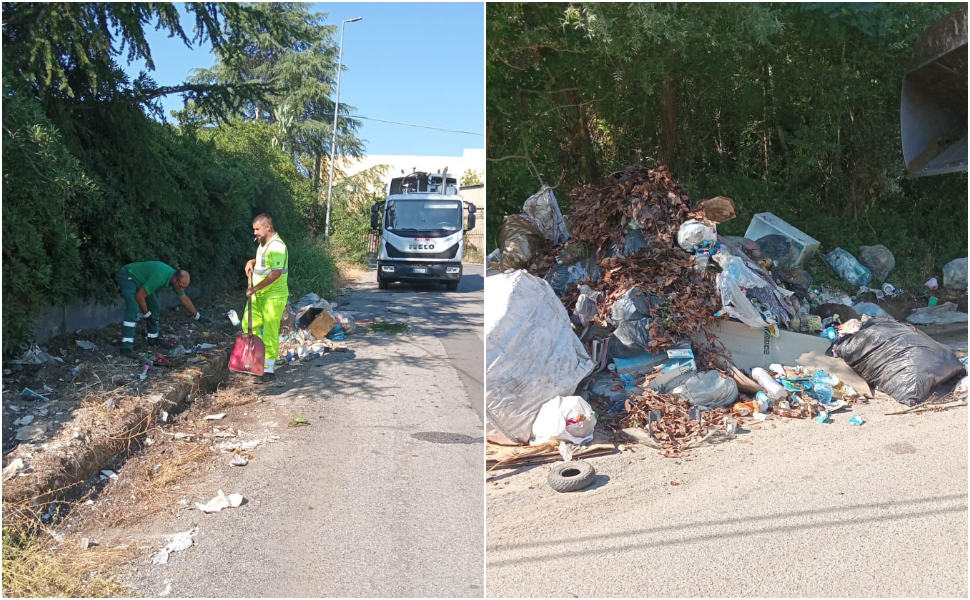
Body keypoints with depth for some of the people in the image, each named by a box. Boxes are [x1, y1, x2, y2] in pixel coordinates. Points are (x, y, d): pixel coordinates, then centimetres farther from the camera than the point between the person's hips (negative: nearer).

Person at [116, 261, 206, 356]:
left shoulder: (177, 279, -9)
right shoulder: (160, 277, -36)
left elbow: (184, 299, 7)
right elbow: (139, 296, -31)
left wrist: (198, 316, 12)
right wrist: (147, 315, -19)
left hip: (139, 280, 9)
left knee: (154, 307, 10)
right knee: (134, 309, -25)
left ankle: (153, 338, 23)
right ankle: (126, 346, -29)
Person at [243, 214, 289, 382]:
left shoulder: (276, 246, -20)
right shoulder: (263, 243, 12)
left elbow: (275, 273, -28)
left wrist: (255, 288, -23)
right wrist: (251, 262, 9)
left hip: (273, 296, -10)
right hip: (258, 295, 10)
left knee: (270, 332, -7)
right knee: (248, 324, 15)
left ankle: (269, 370, -2)